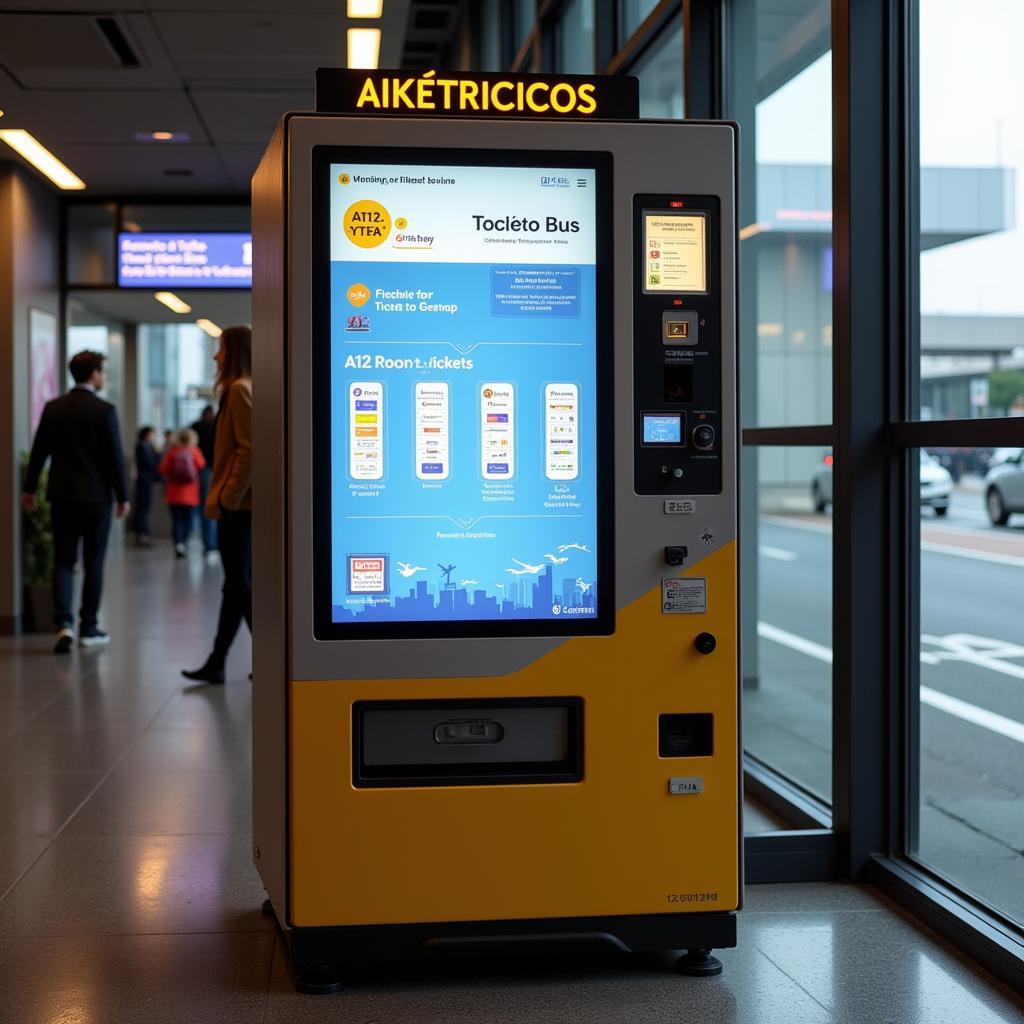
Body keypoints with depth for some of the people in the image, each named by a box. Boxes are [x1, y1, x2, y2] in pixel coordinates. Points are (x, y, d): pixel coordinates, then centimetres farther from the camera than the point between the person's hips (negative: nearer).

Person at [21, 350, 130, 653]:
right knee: (93, 563, 7)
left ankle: (64, 623, -9)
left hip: (61, 495, 3)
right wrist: (123, 496, 0)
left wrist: (29, 488, 17)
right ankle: (88, 628, 11)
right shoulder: (105, 410, -10)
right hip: (96, 497, -3)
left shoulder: (53, 408, 3)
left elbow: (39, 451, 7)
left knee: (63, 560, 6)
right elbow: (115, 457, -9)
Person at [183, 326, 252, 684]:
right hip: (243, 504, 9)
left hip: (237, 505, -9)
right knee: (236, 585, 10)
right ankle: (216, 664, 15)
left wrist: (228, 498, -18)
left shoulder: (240, 389, -12)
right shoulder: (244, 389, 16)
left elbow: (249, 450, -20)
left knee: (239, 585, -4)